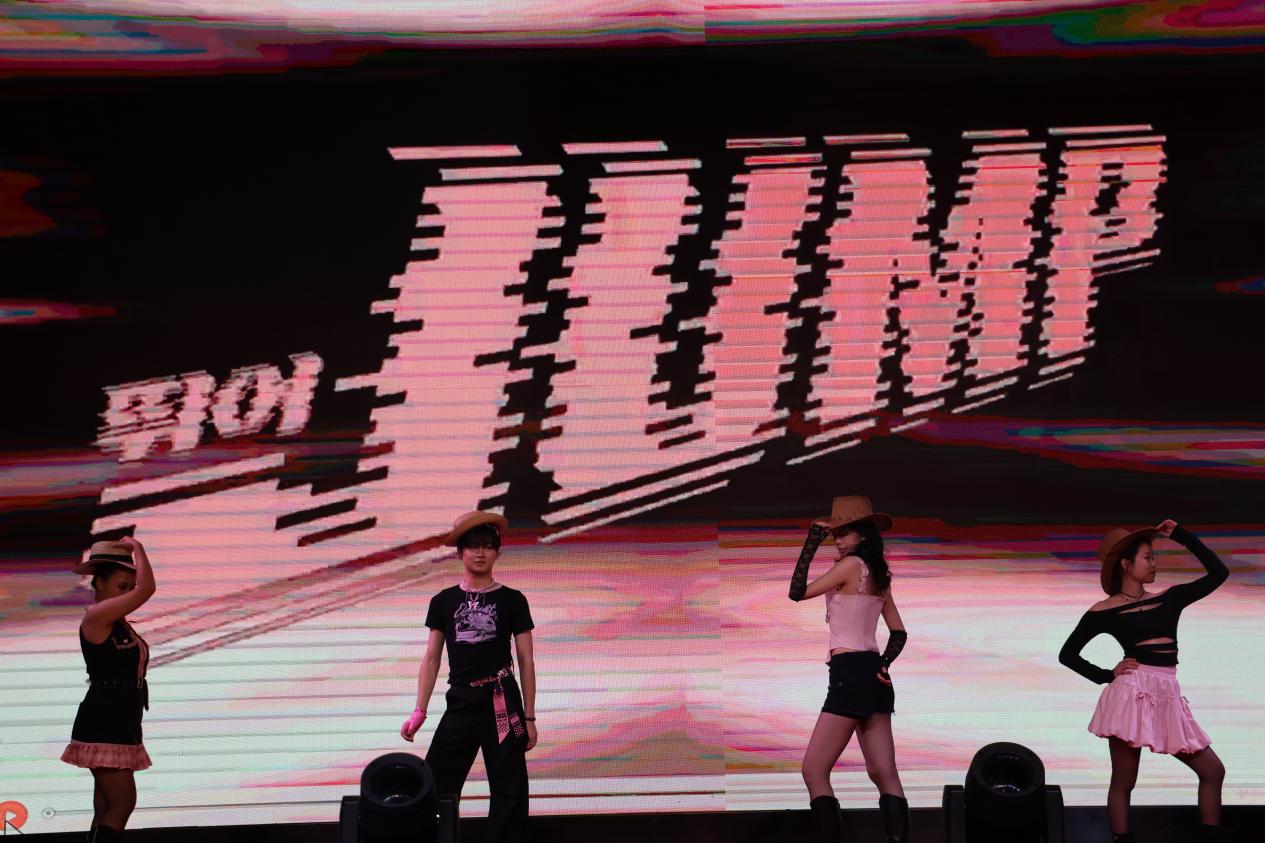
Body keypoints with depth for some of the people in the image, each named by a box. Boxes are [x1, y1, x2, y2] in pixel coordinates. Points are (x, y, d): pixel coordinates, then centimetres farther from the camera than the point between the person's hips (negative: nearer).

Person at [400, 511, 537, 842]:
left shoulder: (512, 600, 2)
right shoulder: (443, 601, 7)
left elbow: (526, 661, 4)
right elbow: (432, 658, 10)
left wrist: (529, 717, 2)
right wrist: (419, 710, 3)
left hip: (501, 701, -2)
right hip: (460, 702, 2)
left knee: (509, 790, 2)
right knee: (435, 786, -1)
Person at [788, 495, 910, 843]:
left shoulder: (852, 564, -10)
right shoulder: (878, 573, 15)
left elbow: (798, 592, -10)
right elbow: (899, 632, 18)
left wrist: (812, 541, -8)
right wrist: (883, 665, 7)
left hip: (851, 674, -9)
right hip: (872, 675, 9)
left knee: (814, 772, -5)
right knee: (884, 775, 6)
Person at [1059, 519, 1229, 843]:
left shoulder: (1169, 598, 14)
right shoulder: (1104, 611, 1)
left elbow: (1218, 573, 12)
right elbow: (1067, 654, 6)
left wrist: (1181, 535, 10)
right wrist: (1107, 675, -2)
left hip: (1168, 697, 5)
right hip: (1132, 693, -5)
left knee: (1213, 770, 5)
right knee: (1123, 782, 0)